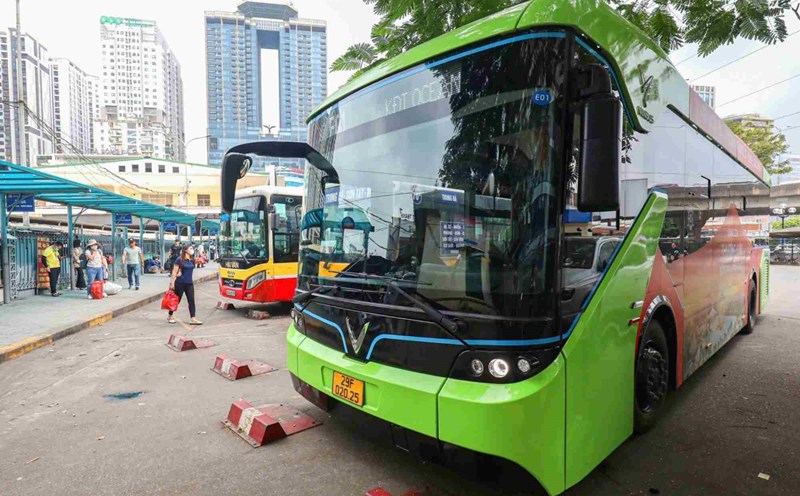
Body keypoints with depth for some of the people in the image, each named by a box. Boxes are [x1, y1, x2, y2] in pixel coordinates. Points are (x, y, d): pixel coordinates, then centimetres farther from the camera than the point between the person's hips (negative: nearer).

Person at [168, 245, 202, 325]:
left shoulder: (192, 260, 6)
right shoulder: (180, 260, -8)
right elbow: (174, 272, -9)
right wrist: (172, 283, -13)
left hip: (189, 283, 5)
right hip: (180, 283, -5)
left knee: (191, 301, -3)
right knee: (176, 300, 8)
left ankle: (193, 319, -4)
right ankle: (170, 316, 29)